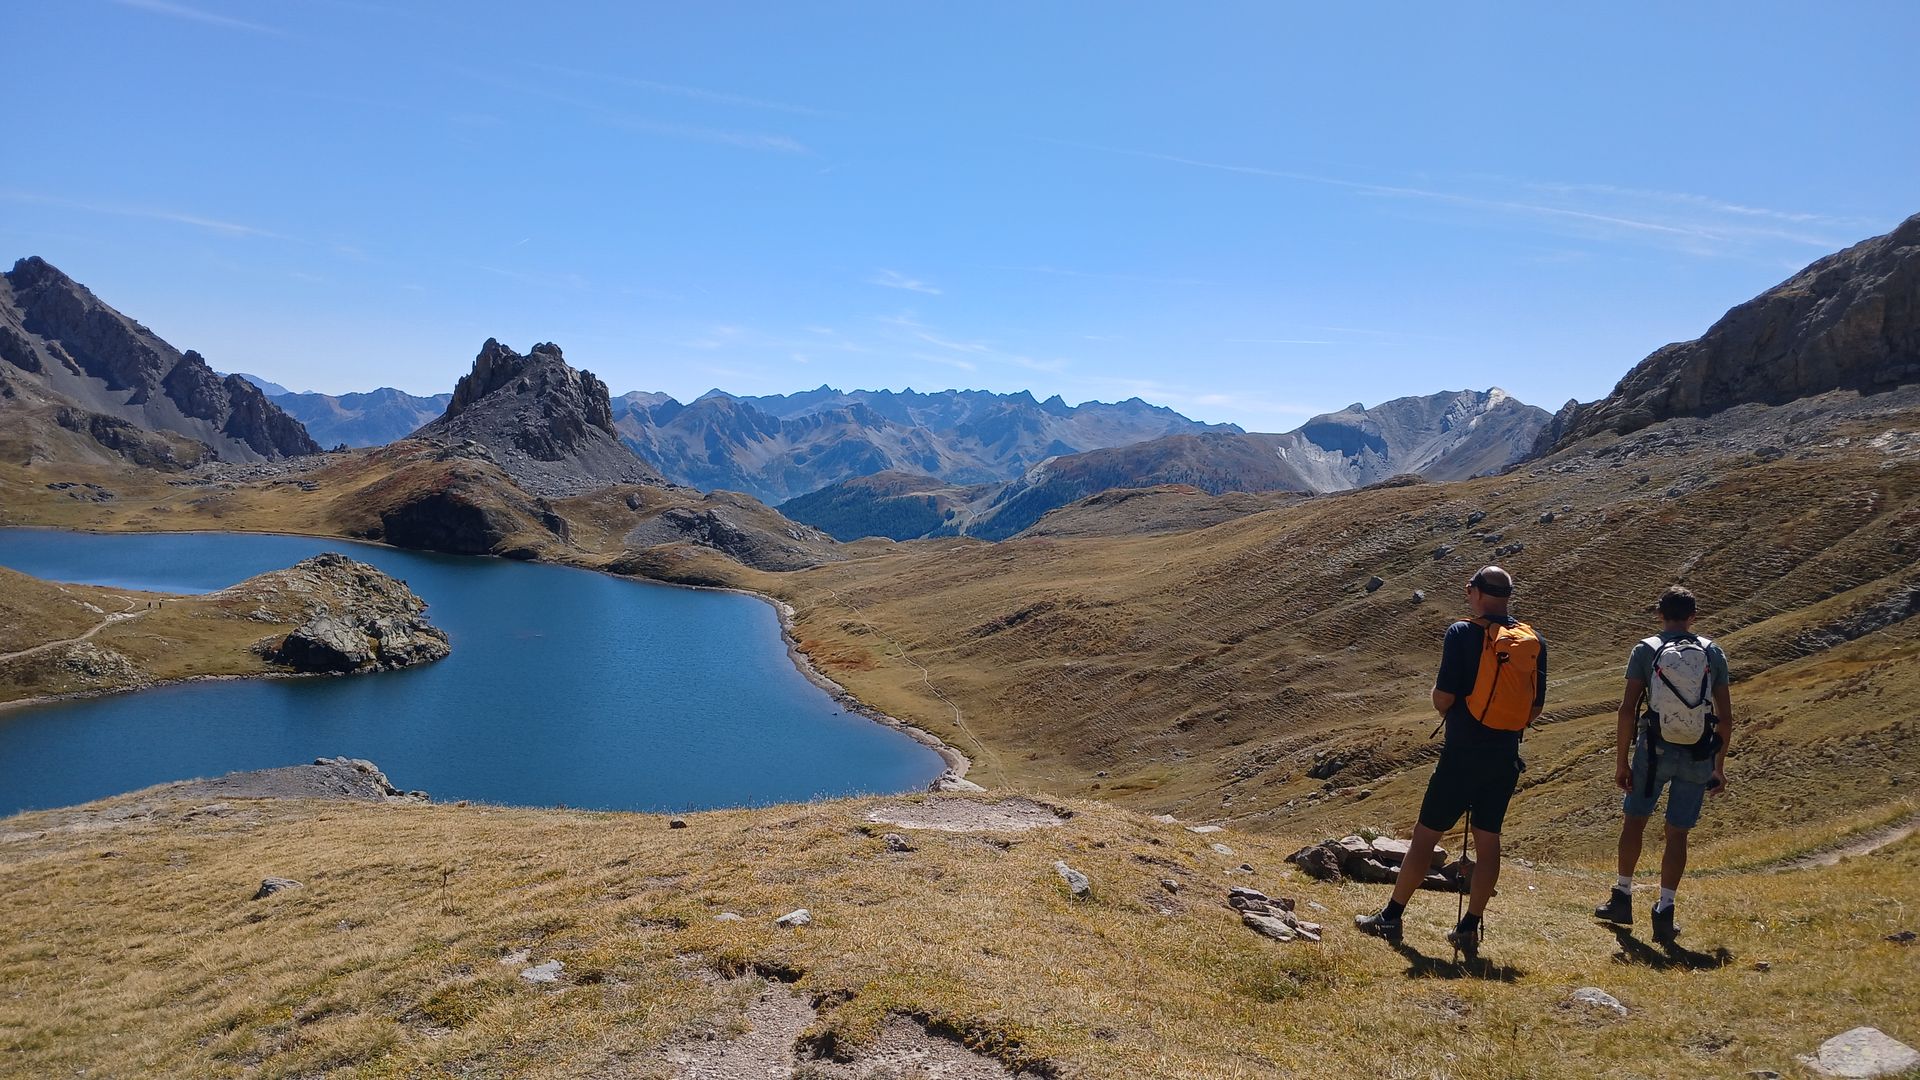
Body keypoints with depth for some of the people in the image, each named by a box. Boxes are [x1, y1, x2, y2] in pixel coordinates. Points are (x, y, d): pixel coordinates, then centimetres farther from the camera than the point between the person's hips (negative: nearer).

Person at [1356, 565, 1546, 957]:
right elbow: (1535, 708, 9)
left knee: (1425, 835, 4)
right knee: (1488, 840, 13)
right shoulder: (1533, 641, 4)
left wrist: (1441, 703, 7)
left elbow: (1443, 697, -15)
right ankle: (1470, 929, 19)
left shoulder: (1463, 633, -13)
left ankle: (1390, 918, 12)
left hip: (1463, 753, -5)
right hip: (1506, 757, 5)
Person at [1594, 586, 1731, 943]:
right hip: (1698, 756, 2)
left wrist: (1621, 760, -2)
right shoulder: (1713, 653, 3)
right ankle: (1665, 911, 8)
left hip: (1655, 750, -1)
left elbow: (1627, 709, -8)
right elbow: (1726, 717, 3)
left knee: (1634, 819, 16)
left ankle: (1623, 898, 24)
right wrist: (1719, 767, 12)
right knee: (1677, 833, 10)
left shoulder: (1645, 650, -3)